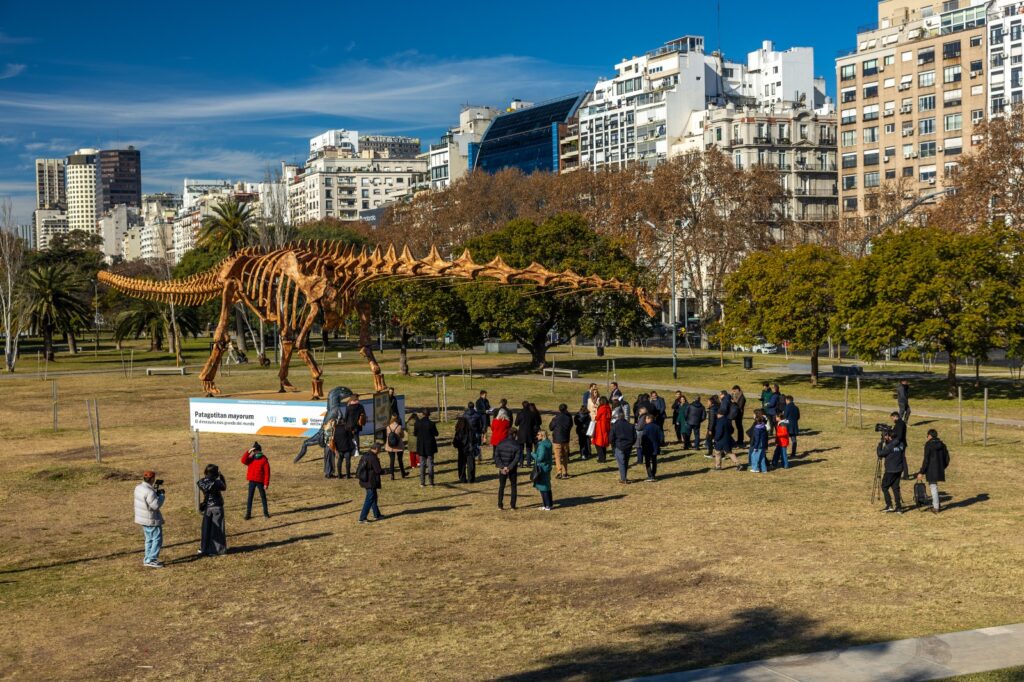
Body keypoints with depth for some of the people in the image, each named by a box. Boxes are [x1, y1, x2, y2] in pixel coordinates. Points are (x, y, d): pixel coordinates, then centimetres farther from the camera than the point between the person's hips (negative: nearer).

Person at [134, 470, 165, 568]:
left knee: (149, 539, 19)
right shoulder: (149, 492, -26)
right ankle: (151, 560, -3)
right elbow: (156, 505, -24)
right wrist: (161, 494, -12)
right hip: (151, 520, -10)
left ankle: (147, 559, 23)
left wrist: (155, 487, 10)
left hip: (143, 519, 10)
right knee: (157, 539, -2)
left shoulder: (138, 487, 3)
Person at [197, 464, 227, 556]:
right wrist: (221, 477, 8)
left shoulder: (202, 482, -9)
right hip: (217, 507, -4)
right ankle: (218, 549, 8)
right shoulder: (217, 482, -18)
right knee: (218, 528, 5)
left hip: (207, 507, 4)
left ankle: (204, 549, 19)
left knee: (206, 528, 13)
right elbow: (224, 488, 0)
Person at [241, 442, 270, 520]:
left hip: (260, 481, -3)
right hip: (252, 481, 3)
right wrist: (248, 452, -22)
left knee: (263, 497, 8)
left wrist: (266, 483, -13)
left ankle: (265, 513, 19)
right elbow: (243, 461, -15)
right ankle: (248, 513, 9)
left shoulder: (264, 460, -7)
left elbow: (267, 472, -9)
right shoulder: (251, 459, 6)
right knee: (250, 497, 5)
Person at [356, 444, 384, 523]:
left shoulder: (364, 456, 6)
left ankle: (377, 515, 32)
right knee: (369, 500, -3)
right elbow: (378, 470, -19)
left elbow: (359, 468, 15)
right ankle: (362, 518, -3)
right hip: (371, 482, -9)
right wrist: (384, 471, 2)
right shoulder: (373, 458, -21)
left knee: (374, 497, 22)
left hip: (364, 481, 9)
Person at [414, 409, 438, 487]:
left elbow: (415, 433, 0)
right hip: (430, 445, -1)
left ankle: (422, 483, 9)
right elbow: (436, 434, -3)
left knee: (422, 464, 10)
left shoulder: (418, 423, -10)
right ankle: (431, 482, 8)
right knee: (430, 463, 8)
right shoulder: (431, 424, -13)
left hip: (421, 446, 1)